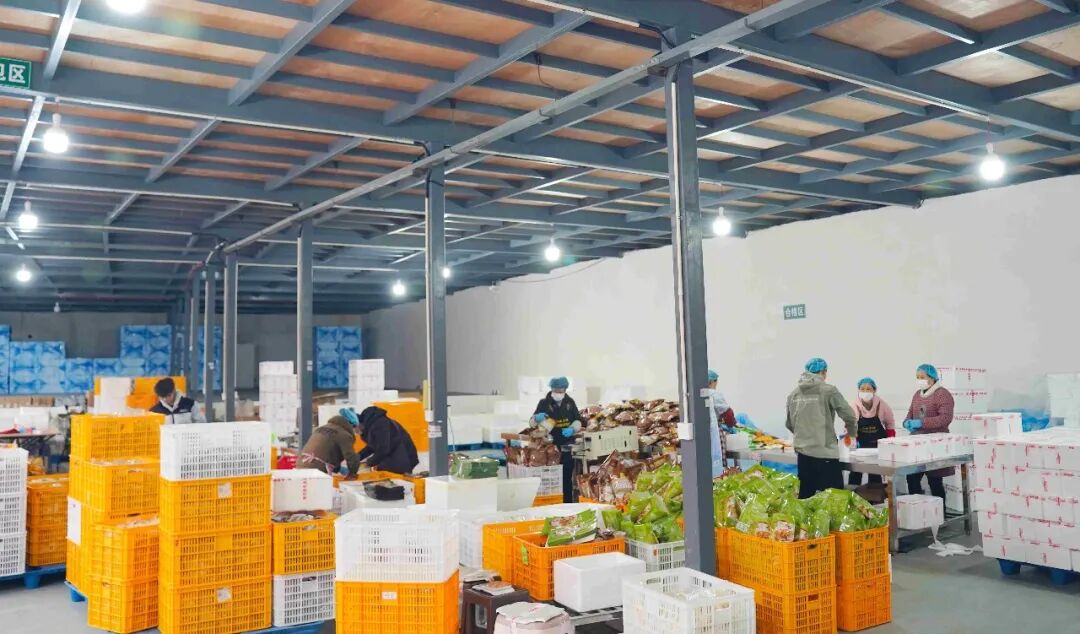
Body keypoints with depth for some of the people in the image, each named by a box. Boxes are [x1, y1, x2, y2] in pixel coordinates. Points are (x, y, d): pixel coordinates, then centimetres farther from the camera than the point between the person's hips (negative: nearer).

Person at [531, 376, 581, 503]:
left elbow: (578, 421, 10)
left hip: (567, 446, 2)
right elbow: (532, 422, -1)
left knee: (567, 477, 6)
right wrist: (537, 418, -25)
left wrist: (572, 429, -12)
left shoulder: (570, 402, 6)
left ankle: (568, 504, 15)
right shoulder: (544, 403, -1)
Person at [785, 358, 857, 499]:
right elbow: (849, 415, -6)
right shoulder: (829, 390, -7)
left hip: (803, 452, 5)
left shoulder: (793, 394, 8)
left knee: (805, 496, 11)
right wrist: (851, 433, 14)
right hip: (825, 453, -5)